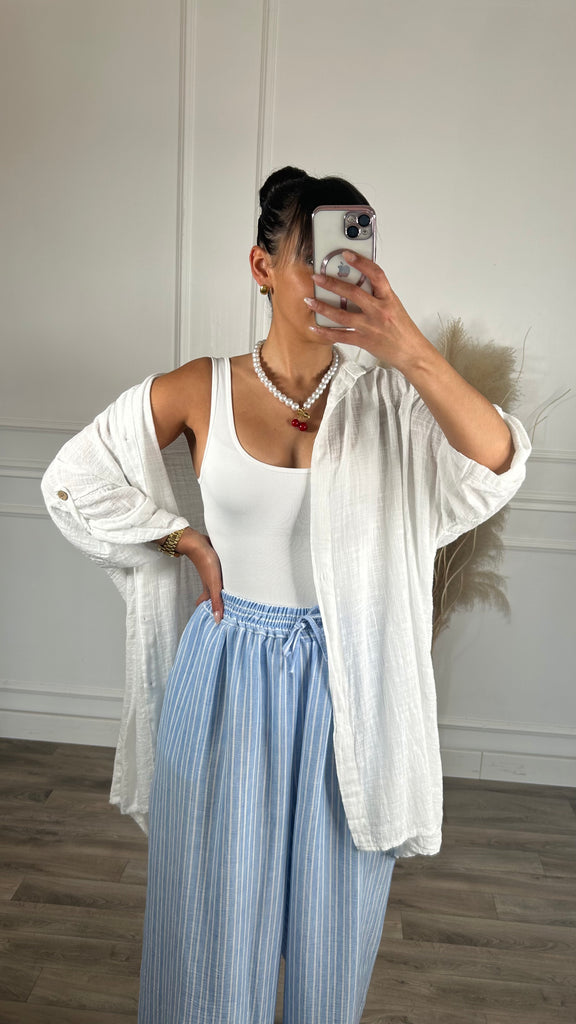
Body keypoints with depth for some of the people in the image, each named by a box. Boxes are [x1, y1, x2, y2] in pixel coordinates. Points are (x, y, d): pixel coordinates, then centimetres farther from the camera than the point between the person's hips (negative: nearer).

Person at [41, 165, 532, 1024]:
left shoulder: (387, 395, -5)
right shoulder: (198, 392, -6)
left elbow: (499, 465, -20)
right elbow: (71, 482, 2)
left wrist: (410, 351, -31)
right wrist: (188, 541, -4)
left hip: (346, 685, 1)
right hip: (227, 674, 0)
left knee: (334, 924, 19)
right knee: (214, 916, 17)